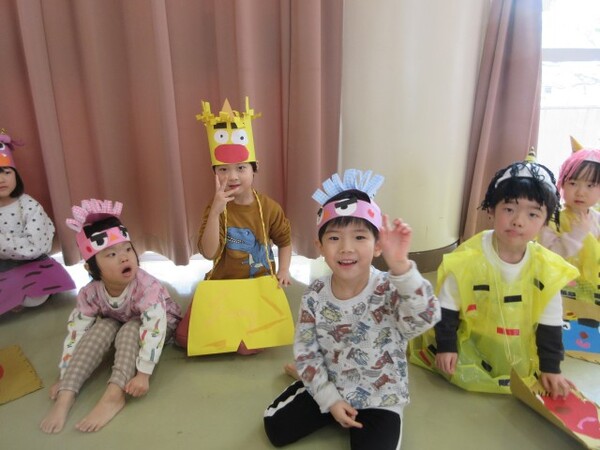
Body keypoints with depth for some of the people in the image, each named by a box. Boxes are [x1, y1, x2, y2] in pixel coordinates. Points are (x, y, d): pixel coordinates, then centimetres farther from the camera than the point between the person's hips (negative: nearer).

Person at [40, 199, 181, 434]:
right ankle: (66, 395, -26)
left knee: (130, 330, -32)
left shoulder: (146, 286, -38)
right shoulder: (90, 293, -24)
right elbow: (76, 333, -19)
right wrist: (65, 377, -17)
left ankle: (114, 395, -36)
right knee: (103, 327, -26)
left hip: (160, 323, -3)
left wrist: (143, 374, -47)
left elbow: (153, 328, -44)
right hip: (119, 325, 4)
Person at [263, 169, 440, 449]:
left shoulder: (390, 291, -23)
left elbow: (426, 318, -43)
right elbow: (305, 351, -6)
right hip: (328, 389, 3)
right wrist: (329, 399, -12)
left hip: (380, 399, -2)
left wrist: (400, 266, -56)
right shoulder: (315, 295, -13)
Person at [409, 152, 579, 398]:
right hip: (470, 349, -3)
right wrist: (445, 346, -10)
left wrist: (551, 367, 0)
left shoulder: (547, 267, -11)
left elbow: (550, 324, 0)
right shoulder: (467, 258, -21)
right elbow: (447, 308, -10)